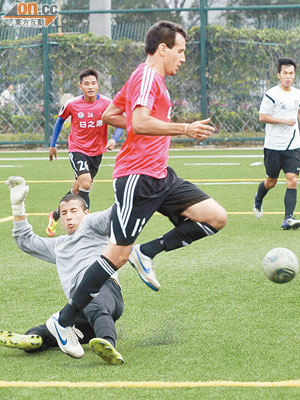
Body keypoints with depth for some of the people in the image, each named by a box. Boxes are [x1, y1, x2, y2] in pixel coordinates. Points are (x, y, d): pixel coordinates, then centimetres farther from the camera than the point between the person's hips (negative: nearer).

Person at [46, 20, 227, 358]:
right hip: (137, 178, -10)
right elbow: (140, 123, -26)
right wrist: (184, 129, -23)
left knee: (216, 217, -1)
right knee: (118, 254, -9)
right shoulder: (147, 77, -10)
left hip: (159, 177, 10)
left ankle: (147, 253, 5)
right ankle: (63, 322, -1)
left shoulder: (149, 78, 19)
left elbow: (108, 115, 26)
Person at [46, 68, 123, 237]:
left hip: (97, 152, 3)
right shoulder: (72, 104, -10)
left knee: (78, 190, 14)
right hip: (77, 149, -3)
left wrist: (114, 139, -25)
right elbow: (60, 120, 8)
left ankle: (56, 216, 36)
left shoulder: (107, 103, -11)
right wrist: (53, 144, 12)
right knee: (85, 183, -26)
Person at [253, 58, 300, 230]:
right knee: (271, 181, 9)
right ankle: (258, 199, 42)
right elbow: (262, 117, -12)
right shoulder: (272, 94, -10)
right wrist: (284, 121, -18)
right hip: (274, 145, -4)